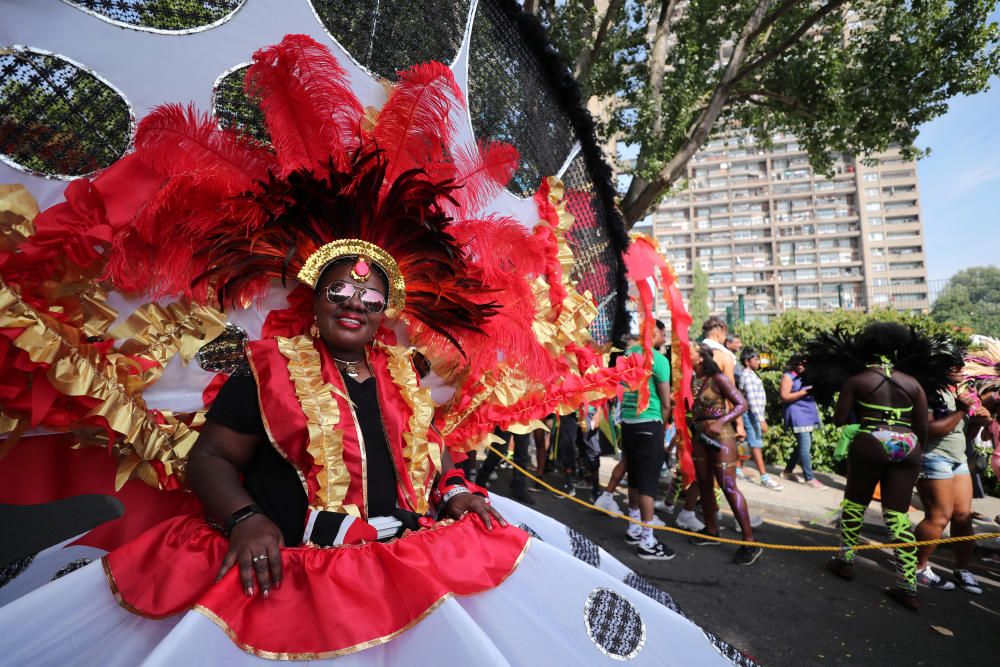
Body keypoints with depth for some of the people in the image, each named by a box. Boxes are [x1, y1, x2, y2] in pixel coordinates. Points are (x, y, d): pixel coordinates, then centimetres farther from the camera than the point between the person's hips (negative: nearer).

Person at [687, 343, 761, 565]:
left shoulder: (717, 378, -12)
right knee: (704, 484, 12)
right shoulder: (692, 380, 5)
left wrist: (720, 422, -24)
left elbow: (742, 404, -13)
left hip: (720, 437, -7)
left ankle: (750, 542, 1)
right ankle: (711, 531, 25)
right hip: (699, 437, 7)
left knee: (728, 487, -7)